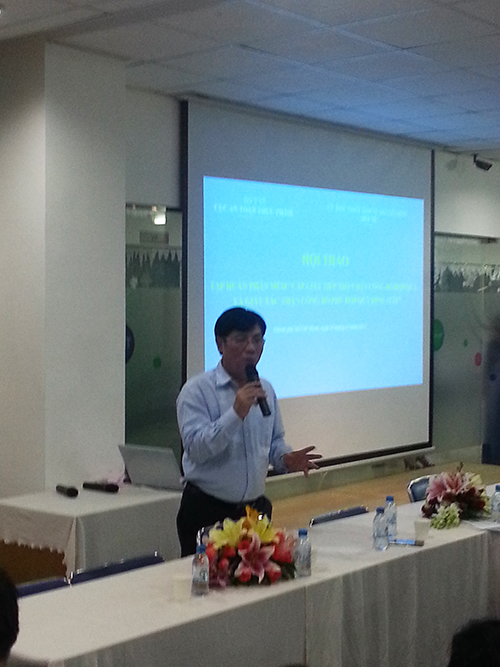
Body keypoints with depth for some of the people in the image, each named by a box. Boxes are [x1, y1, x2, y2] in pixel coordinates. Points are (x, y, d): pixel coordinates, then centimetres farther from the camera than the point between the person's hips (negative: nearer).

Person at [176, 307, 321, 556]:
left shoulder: (265, 390, 11)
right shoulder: (197, 390, -8)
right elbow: (195, 448, -19)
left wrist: (286, 459, -1)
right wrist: (236, 413, -26)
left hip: (256, 508, 5)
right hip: (207, 511, -5)